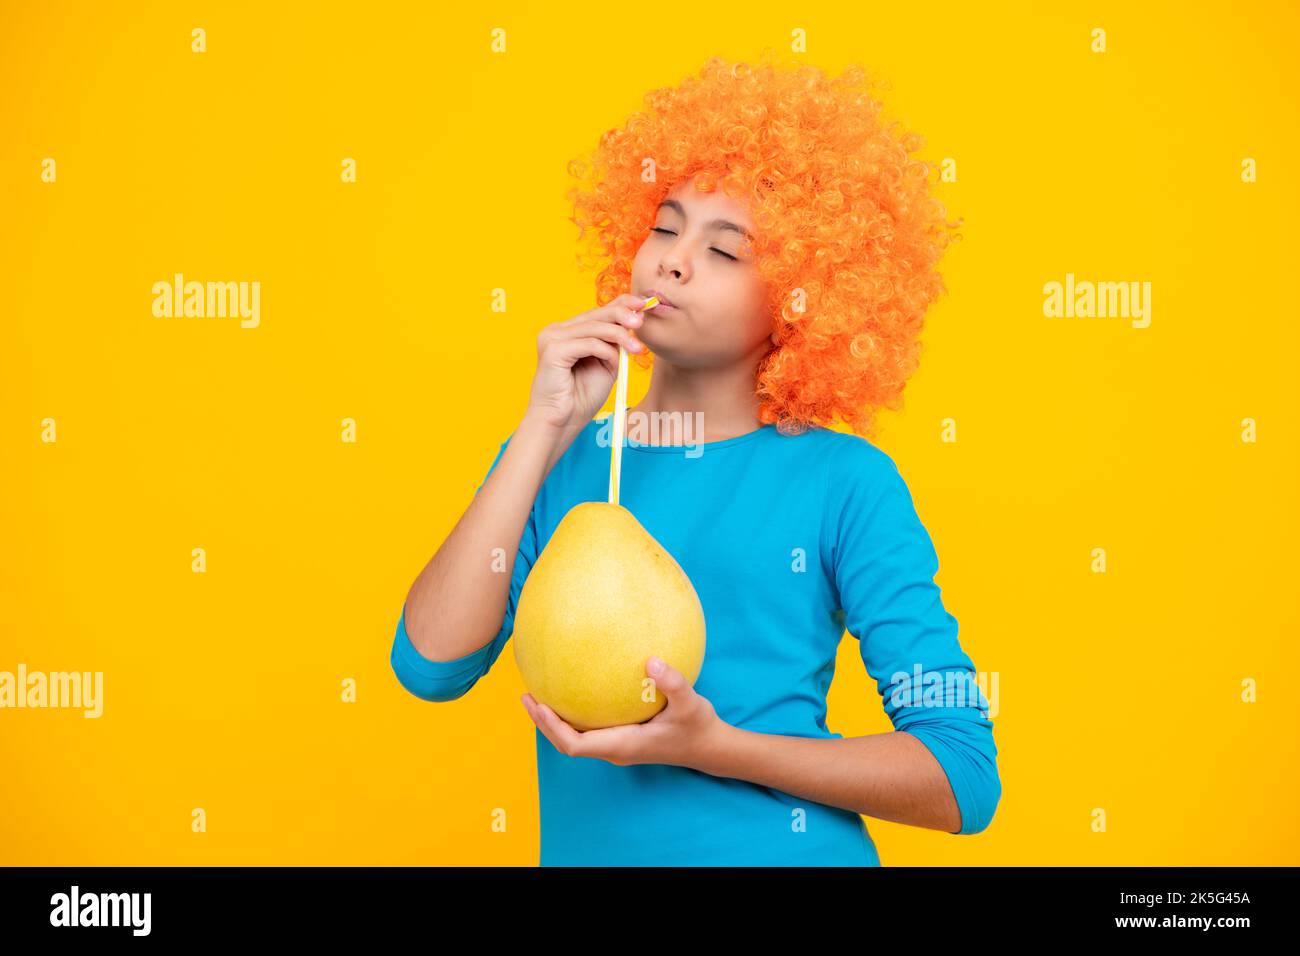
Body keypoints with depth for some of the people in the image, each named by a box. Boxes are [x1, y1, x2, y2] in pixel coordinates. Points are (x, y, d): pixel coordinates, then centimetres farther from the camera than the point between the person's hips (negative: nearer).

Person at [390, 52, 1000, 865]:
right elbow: (431, 667, -11)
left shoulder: (847, 483, -7)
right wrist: (548, 428, -13)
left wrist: (715, 747, -21)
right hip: (583, 847, 3)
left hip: (786, 848, -2)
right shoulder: (553, 461, 2)